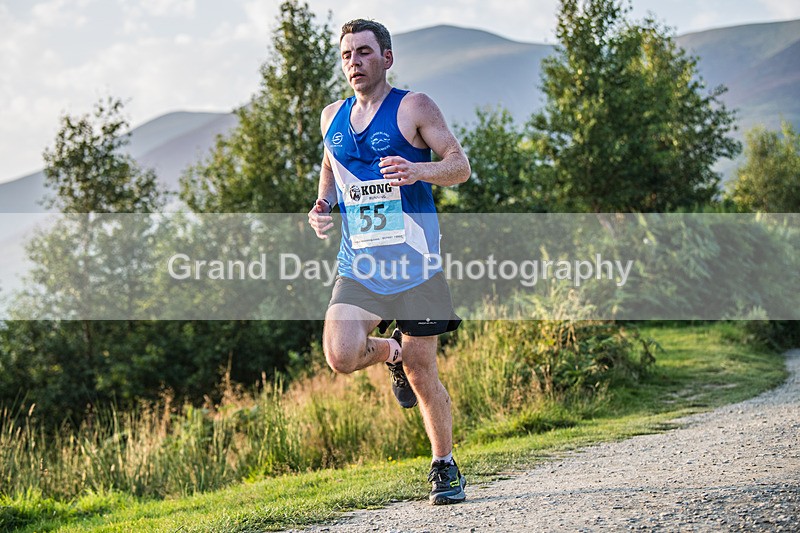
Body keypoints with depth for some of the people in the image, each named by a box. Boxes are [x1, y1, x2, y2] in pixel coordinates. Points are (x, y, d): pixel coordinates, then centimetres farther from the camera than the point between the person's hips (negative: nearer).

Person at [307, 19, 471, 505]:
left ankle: (445, 468, 20)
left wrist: (419, 171, -26)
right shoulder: (332, 118, 13)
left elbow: (461, 165, -6)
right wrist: (322, 207, 8)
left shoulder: (414, 108, -2)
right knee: (341, 355, -18)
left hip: (414, 260, -4)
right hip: (358, 263, 4)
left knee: (422, 373, 0)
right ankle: (391, 352, 18)